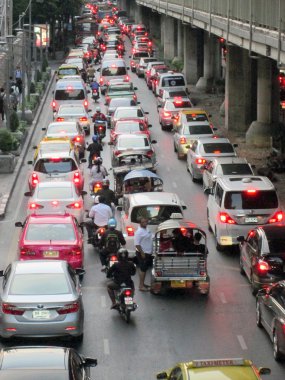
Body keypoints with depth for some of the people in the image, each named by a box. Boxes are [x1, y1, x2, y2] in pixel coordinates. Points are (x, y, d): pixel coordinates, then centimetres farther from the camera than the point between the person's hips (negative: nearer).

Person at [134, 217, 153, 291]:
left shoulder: (146, 229, 9)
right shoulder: (139, 232, -19)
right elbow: (137, 244, -23)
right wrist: (142, 253, -24)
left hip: (148, 253, 9)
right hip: (142, 253, -9)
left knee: (144, 269, 15)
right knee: (143, 269, -6)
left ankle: (142, 284, 25)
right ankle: (141, 286, -2)